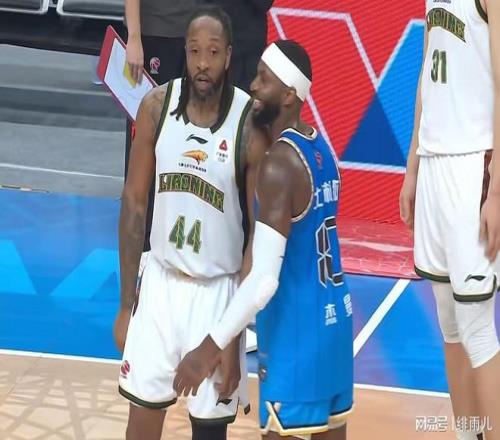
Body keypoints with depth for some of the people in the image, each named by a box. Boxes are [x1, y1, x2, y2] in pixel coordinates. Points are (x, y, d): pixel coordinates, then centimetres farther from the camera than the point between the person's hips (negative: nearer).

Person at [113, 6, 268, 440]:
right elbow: (135, 201, 3)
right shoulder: (157, 106, -6)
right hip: (161, 279, 3)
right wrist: (126, 302, 3)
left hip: (218, 289, -3)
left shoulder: (251, 124, -15)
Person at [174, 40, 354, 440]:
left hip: (297, 327, -9)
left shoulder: (279, 165, -20)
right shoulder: (321, 149, 7)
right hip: (334, 316, 9)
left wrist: (211, 348, -23)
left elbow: (264, 280, -26)